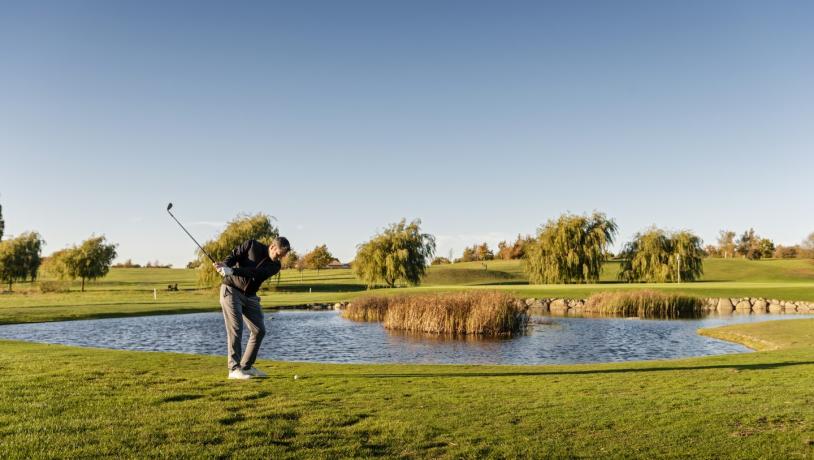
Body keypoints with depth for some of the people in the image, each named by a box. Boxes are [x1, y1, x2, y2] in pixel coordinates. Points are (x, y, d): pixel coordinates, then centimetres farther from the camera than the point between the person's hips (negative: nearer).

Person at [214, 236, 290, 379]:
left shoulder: (275, 266, -5)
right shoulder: (252, 244, -8)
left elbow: (255, 273, -21)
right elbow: (234, 255, -11)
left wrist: (232, 271, -34)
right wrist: (224, 264, -33)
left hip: (250, 296, 5)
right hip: (231, 290, -5)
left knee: (259, 330, 3)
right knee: (235, 329, -12)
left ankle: (246, 366, 15)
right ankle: (234, 369, -10)